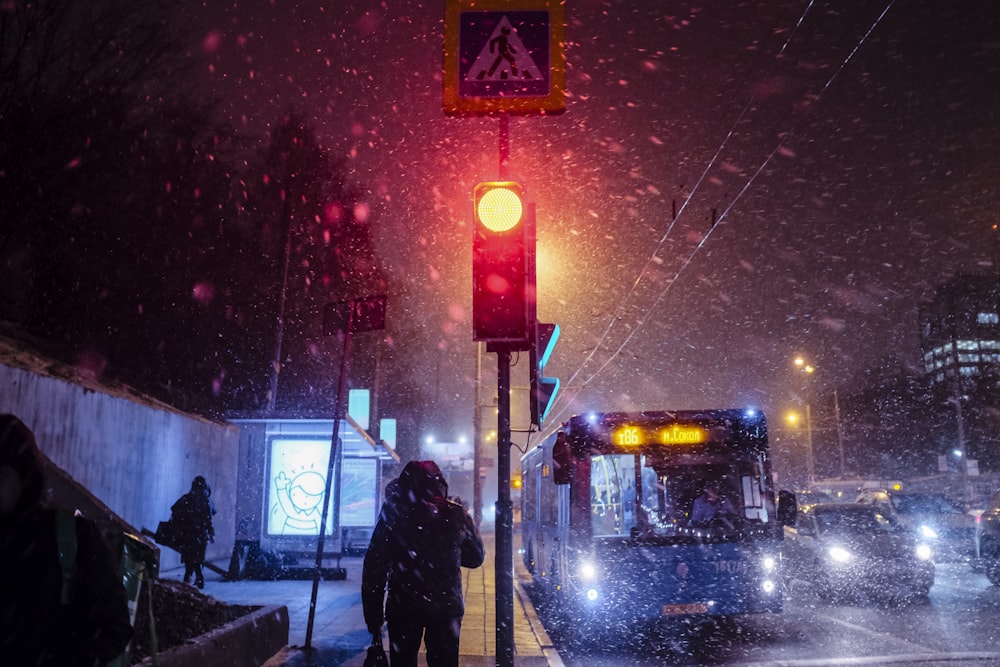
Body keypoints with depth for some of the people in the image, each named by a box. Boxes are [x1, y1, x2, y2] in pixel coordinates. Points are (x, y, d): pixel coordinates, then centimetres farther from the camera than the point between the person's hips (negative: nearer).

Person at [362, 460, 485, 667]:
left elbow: (374, 567, -4)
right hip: (446, 605, 0)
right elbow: (476, 557, 8)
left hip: (403, 606, 0)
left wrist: (373, 615, 2)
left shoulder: (392, 514, -3)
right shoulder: (455, 514, -4)